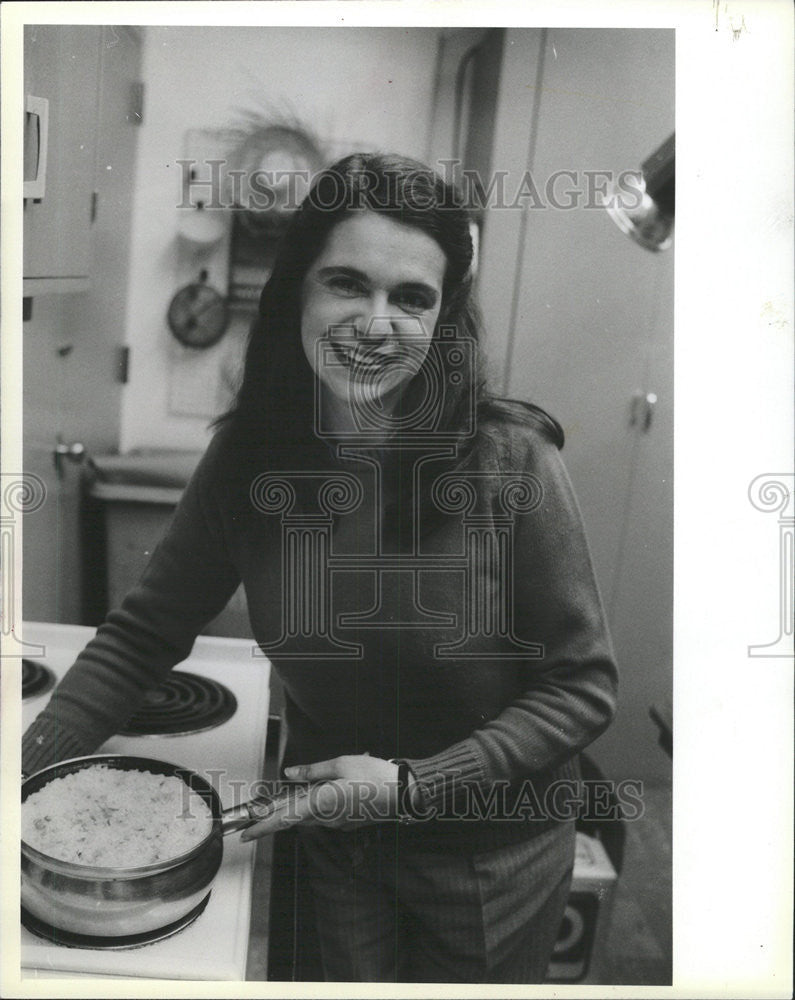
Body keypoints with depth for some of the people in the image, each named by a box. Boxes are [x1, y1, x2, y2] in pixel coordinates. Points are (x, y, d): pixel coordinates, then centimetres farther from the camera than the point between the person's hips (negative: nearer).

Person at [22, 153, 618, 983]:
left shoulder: (511, 462, -25)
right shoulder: (246, 456, -15)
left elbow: (582, 686, -17)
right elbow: (143, 633, -5)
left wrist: (412, 786, -22)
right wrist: (32, 766, -15)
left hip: (490, 854, -2)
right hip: (334, 838, 3)